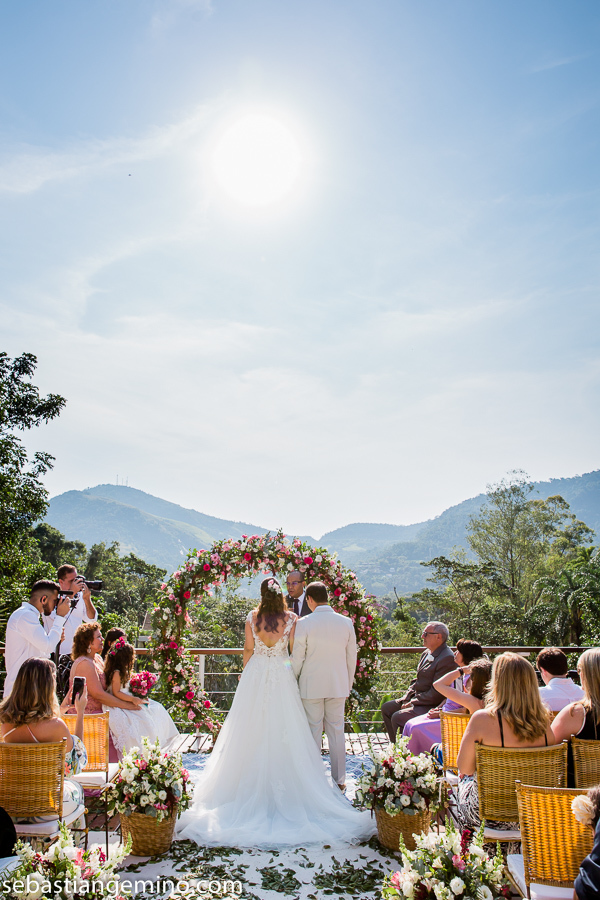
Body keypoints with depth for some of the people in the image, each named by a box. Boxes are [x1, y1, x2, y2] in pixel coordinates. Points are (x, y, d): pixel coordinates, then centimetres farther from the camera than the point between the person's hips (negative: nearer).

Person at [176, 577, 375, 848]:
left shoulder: (252, 617, -5)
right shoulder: (291, 619, -6)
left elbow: (248, 650, 2)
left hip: (255, 676, 0)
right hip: (282, 677, 0)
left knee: (252, 732, 9)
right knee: (282, 733, 7)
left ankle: (252, 782, 17)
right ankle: (283, 784, 11)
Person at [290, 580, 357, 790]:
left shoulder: (304, 624, -12)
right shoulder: (346, 623, -2)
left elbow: (297, 659, -8)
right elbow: (351, 658, 5)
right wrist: (348, 685, 17)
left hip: (311, 686, -3)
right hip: (338, 686, 3)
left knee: (313, 732, 8)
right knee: (337, 731, 12)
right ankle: (339, 780, 20)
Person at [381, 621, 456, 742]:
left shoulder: (447, 658, -20)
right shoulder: (427, 653, 11)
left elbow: (436, 693, -22)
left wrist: (412, 703, -17)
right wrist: (406, 699, 2)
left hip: (432, 705, -10)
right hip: (416, 699, 10)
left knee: (397, 717, -23)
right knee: (386, 708, 9)